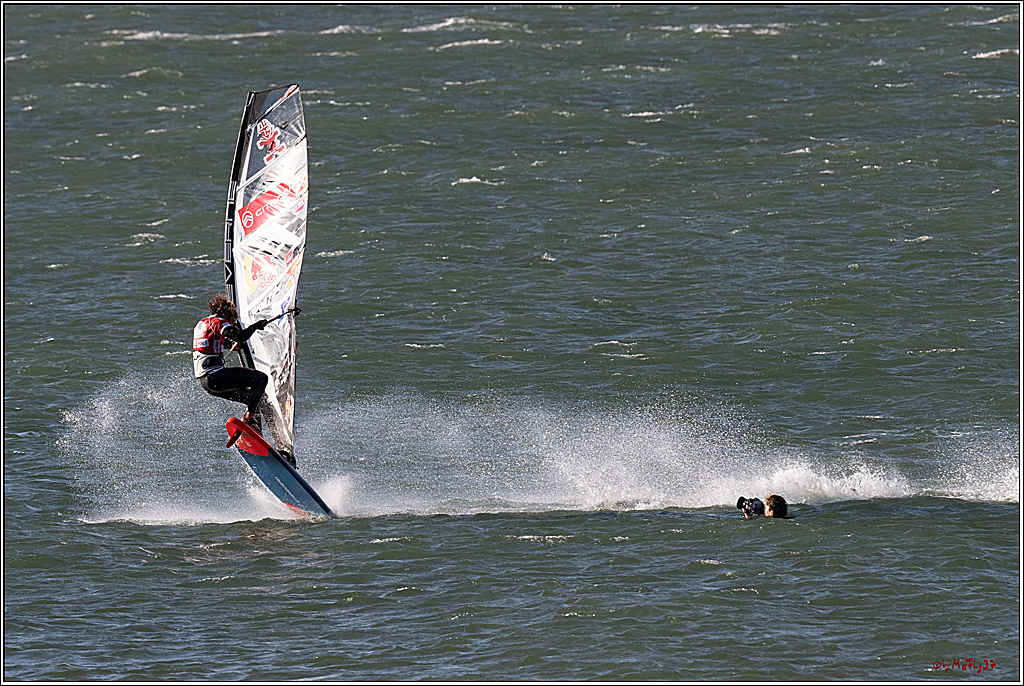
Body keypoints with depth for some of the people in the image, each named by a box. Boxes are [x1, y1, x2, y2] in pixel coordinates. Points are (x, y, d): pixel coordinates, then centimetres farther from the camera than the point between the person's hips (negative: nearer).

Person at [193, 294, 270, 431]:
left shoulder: (200, 324, 23)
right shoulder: (218, 322, -5)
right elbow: (240, 337, -20)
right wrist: (256, 326, -6)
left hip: (203, 381, 9)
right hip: (215, 376, -9)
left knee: (250, 396, 21)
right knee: (261, 378, -6)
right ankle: (248, 417, -18)